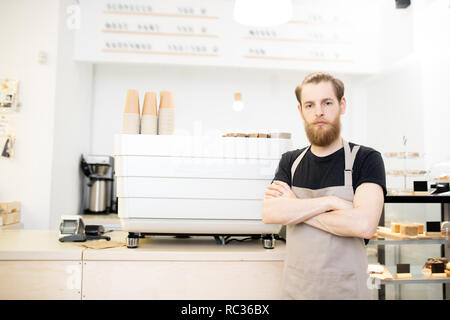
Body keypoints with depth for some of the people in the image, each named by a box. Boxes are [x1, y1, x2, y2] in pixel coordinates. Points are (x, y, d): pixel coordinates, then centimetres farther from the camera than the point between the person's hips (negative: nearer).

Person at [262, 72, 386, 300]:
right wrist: (330, 202, -20)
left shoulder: (366, 159, -8)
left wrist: (295, 209, -15)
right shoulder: (290, 162, 2)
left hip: (347, 289, -3)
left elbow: (364, 224, -23)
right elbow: (269, 213, -13)